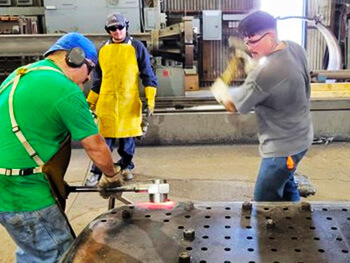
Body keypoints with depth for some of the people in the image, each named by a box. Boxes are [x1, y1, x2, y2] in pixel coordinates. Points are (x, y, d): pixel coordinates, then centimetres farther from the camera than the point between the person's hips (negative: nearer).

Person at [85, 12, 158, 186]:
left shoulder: (137, 47, 2)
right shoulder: (103, 50, 10)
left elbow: (147, 74, 2)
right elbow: (97, 78, 17)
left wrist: (150, 97, -7)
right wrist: (91, 101, 15)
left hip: (129, 103, -1)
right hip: (107, 103, 1)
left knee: (128, 137, 9)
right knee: (104, 138, 0)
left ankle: (126, 166, 27)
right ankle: (96, 172, 7)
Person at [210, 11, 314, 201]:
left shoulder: (265, 73, -33)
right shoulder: (295, 48, -6)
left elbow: (233, 106, -18)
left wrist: (219, 89, 2)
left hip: (283, 147, -10)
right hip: (298, 137, 10)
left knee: (264, 201, 3)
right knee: (285, 186, 30)